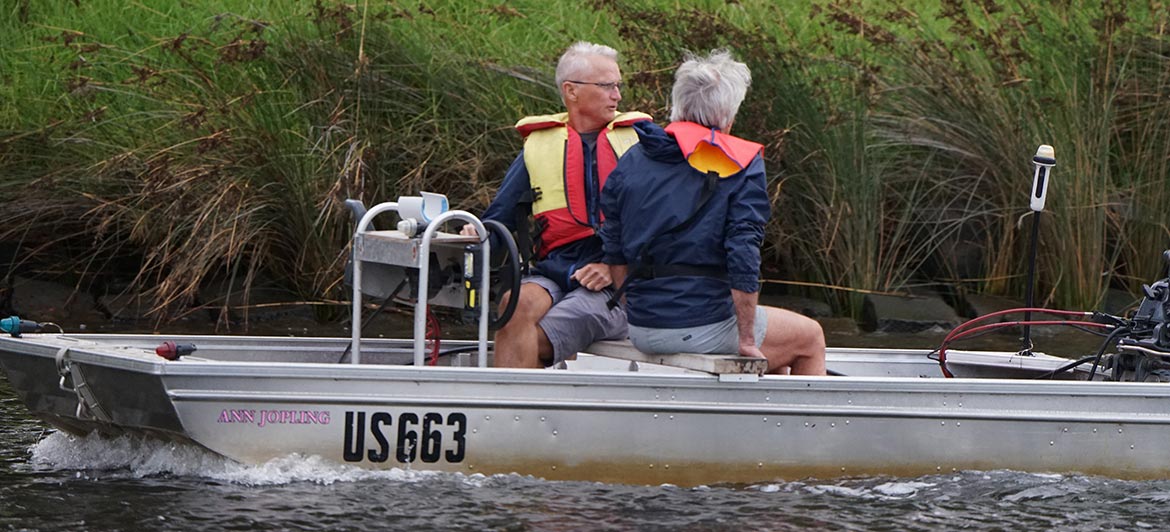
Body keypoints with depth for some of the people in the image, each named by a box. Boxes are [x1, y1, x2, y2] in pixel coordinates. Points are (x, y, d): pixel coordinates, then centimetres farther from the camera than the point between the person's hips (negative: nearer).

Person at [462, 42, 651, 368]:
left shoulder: (639, 141, 12)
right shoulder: (539, 144, 17)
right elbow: (501, 216, 18)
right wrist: (479, 235, -6)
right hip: (553, 273, 2)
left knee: (533, 342, -26)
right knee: (517, 304, -32)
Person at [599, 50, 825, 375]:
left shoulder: (631, 162, 8)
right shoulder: (741, 165, -8)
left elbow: (615, 256, 10)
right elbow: (743, 256, -15)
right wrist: (746, 340, -9)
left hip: (640, 332, 7)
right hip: (705, 328, -7)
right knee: (810, 337, 19)